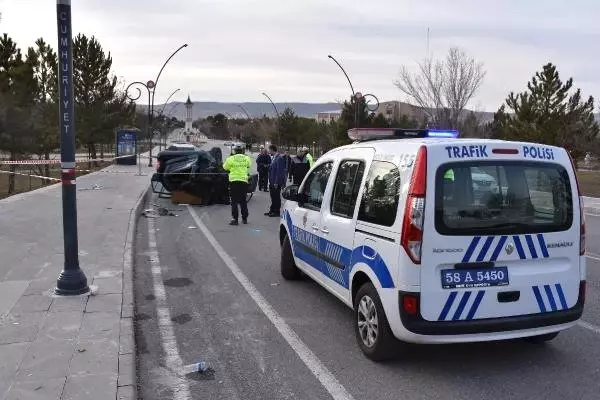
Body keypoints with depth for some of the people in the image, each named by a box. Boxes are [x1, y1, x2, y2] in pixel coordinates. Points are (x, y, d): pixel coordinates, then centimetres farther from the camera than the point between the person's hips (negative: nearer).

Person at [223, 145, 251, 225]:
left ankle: (235, 219, -4)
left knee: (234, 201, 1)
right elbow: (249, 165, 21)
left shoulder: (230, 159, -4)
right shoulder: (246, 158, 2)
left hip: (234, 181, -2)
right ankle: (244, 218, 18)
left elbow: (225, 167, 10)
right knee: (243, 201, 14)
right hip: (244, 181, 2)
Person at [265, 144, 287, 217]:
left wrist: (276, 183, -21)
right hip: (272, 182, 9)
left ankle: (277, 211, 10)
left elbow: (280, 171, -21)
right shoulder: (274, 157, 12)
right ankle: (272, 210, 26)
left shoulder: (279, 158, -18)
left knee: (276, 197, 1)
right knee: (273, 197, 17)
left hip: (276, 183, -9)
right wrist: (270, 181, 18)